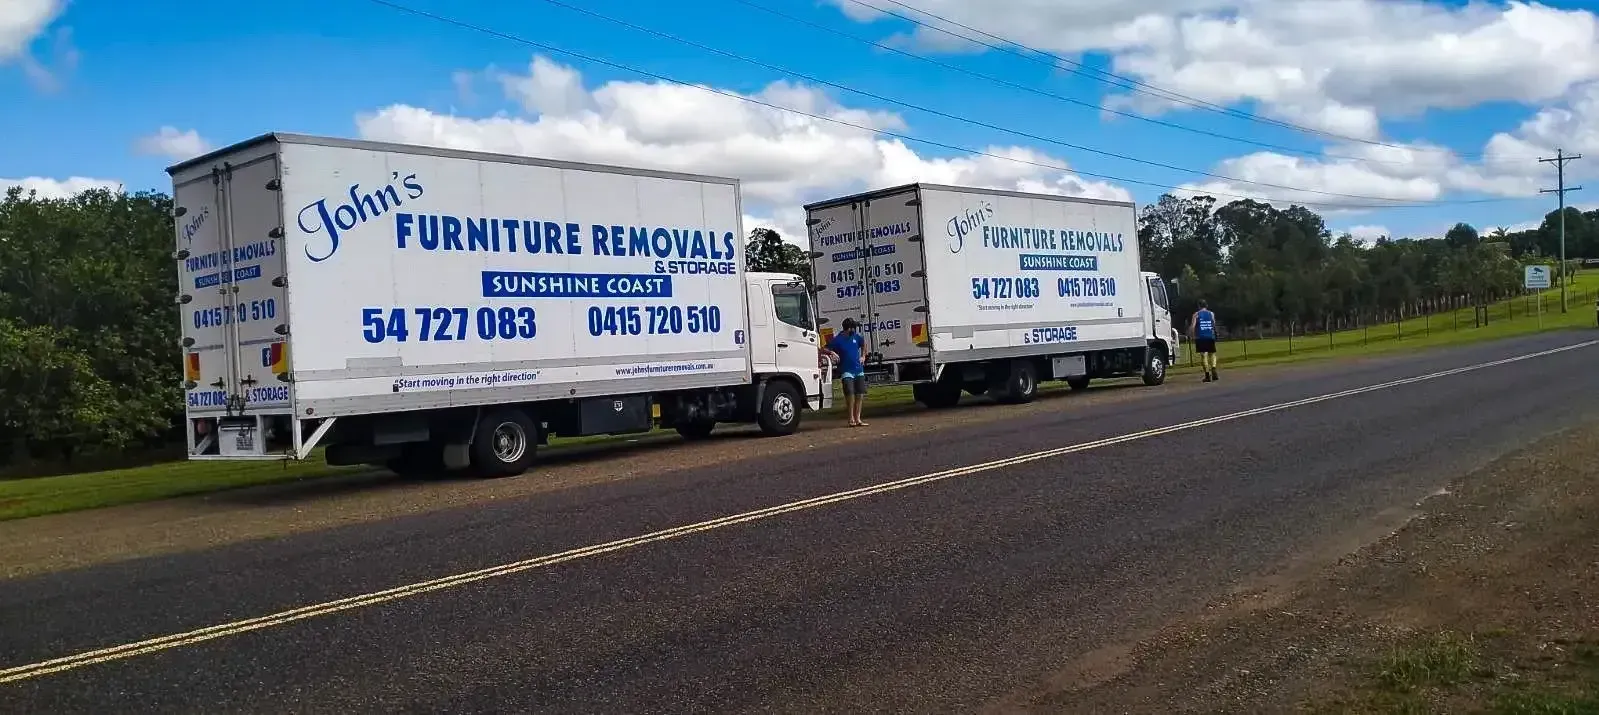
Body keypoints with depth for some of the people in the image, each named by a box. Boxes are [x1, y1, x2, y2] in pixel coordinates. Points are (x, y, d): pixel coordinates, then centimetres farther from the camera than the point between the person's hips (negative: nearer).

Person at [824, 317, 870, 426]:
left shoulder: (856, 336, 7)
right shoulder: (838, 339, -8)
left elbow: (863, 343, 27)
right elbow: (826, 349, -7)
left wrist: (863, 356, 20)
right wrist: (832, 352, -27)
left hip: (859, 369, 6)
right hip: (846, 371, -6)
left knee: (860, 394, 6)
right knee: (850, 392, -20)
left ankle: (857, 418, 15)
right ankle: (851, 418, -11)